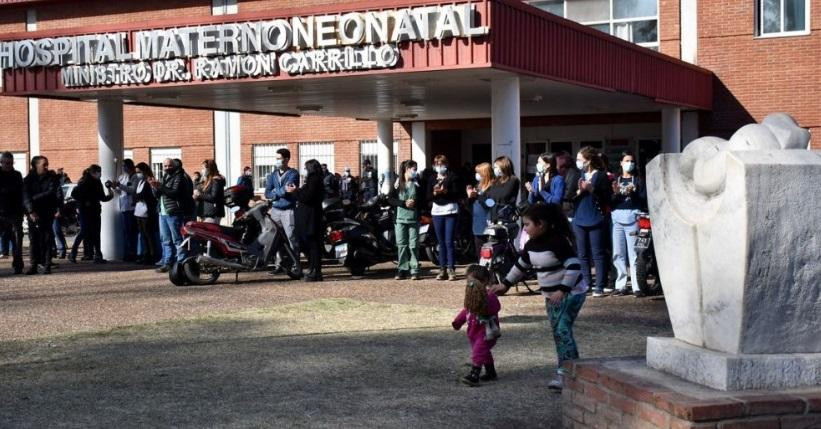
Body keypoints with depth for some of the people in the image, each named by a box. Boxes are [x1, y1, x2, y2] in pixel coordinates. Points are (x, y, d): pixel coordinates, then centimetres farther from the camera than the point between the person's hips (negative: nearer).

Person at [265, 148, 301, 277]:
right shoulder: (272, 175, 15)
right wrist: (282, 191, -10)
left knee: (292, 238, -9)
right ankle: (279, 264, 10)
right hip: (275, 210, 5)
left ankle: (296, 265, -9)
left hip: (288, 210, -5)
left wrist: (276, 192, -6)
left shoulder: (293, 174, 0)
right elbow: (267, 193, 4)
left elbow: (288, 188, -16)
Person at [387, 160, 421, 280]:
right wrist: (404, 203, -13)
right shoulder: (398, 183, 6)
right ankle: (402, 269, 7)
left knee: (414, 245, -2)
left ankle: (414, 270, 3)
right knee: (401, 245, 0)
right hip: (401, 218, 0)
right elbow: (390, 198, 0)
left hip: (414, 218, 0)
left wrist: (415, 202, -16)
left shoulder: (417, 184, 7)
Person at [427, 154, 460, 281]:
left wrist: (445, 191, -22)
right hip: (437, 211, 4)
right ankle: (442, 270, 9)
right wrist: (435, 193, -13)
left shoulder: (452, 177, 4)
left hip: (450, 210, -4)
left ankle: (451, 269, -7)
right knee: (441, 242, 6)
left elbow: (456, 193, -6)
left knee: (449, 242, -9)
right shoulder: (432, 180, 14)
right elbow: (428, 197, 7)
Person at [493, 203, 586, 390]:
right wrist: (505, 284, 18)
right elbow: (521, 266, 19)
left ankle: (565, 373, -17)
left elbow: (574, 266, -25)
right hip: (551, 296, 9)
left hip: (571, 293, -9)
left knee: (562, 330, -17)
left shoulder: (558, 242, -22)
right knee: (558, 332, 8)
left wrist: (562, 290, -29)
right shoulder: (531, 245, 5)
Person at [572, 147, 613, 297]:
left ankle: (599, 287, -1)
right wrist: (579, 191, -9)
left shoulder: (601, 176, -3)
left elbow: (607, 198, -9)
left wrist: (591, 189, -17)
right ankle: (586, 284, 13)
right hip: (579, 220, 5)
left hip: (596, 221, -5)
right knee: (582, 255, 6)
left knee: (598, 254, -3)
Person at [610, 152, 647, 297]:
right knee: (618, 254, 2)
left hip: (633, 219, -3)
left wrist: (632, 193, -14)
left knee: (634, 255, -8)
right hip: (617, 219, 3)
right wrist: (616, 194, -10)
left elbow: (643, 199, 0)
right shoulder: (616, 181, 17)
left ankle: (637, 287, -9)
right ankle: (621, 285, 8)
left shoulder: (638, 181, 10)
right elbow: (610, 203, 8)